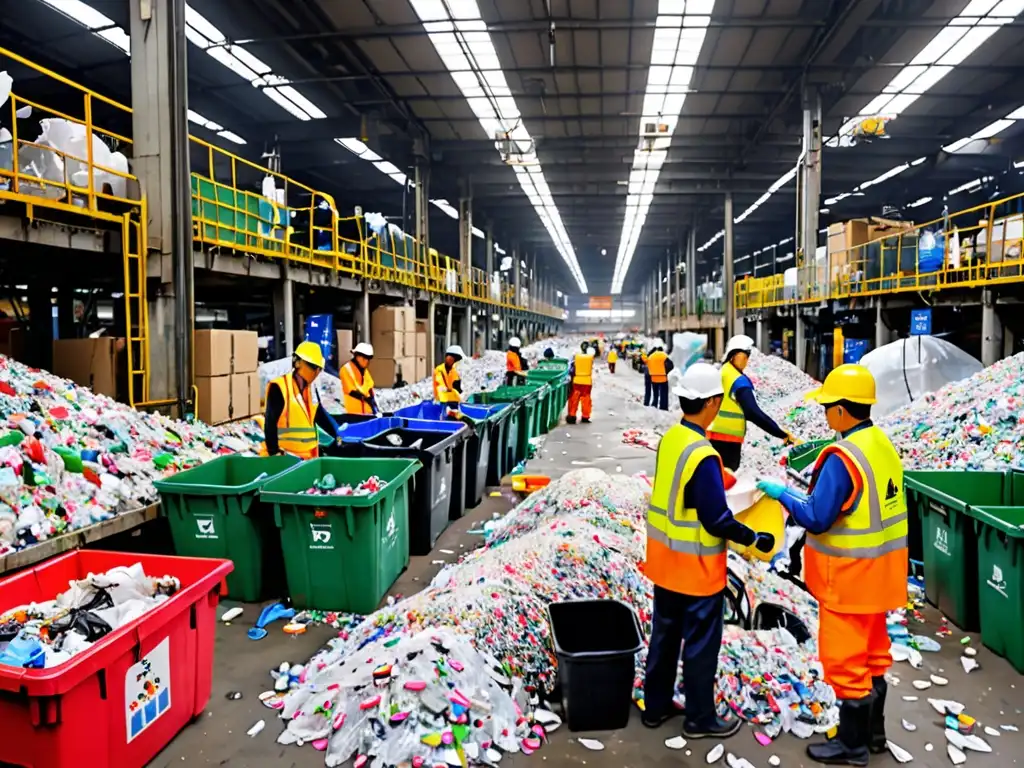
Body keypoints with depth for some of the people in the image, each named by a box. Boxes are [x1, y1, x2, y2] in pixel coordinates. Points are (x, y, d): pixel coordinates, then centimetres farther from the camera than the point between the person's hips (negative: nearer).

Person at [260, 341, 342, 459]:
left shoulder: (311, 389, 12)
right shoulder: (278, 387, -13)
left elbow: (321, 416, 19)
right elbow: (270, 423, -16)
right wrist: (274, 452, -21)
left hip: (307, 454, 8)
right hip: (284, 456, -8)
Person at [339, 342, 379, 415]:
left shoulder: (364, 370, 15)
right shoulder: (346, 369, -9)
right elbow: (351, 391, -16)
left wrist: (375, 406, 5)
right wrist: (365, 398, -20)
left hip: (367, 411, 8)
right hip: (353, 411, -7)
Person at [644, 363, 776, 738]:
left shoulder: (670, 439, -1)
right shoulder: (703, 455, -26)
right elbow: (717, 520, -23)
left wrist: (721, 485, 18)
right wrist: (755, 539, -10)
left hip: (665, 560, 8)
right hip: (696, 568, -8)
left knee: (665, 635, 20)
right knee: (700, 645, 10)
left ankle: (656, 706, 33)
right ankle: (700, 718, 26)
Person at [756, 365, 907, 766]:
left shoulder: (842, 457, -26)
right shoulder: (883, 445, 2)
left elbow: (817, 519, -25)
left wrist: (782, 493, -12)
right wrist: (805, 495, 12)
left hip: (849, 578, -9)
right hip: (876, 572, 9)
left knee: (846, 660, 7)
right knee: (872, 654, 21)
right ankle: (872, 732, 37)